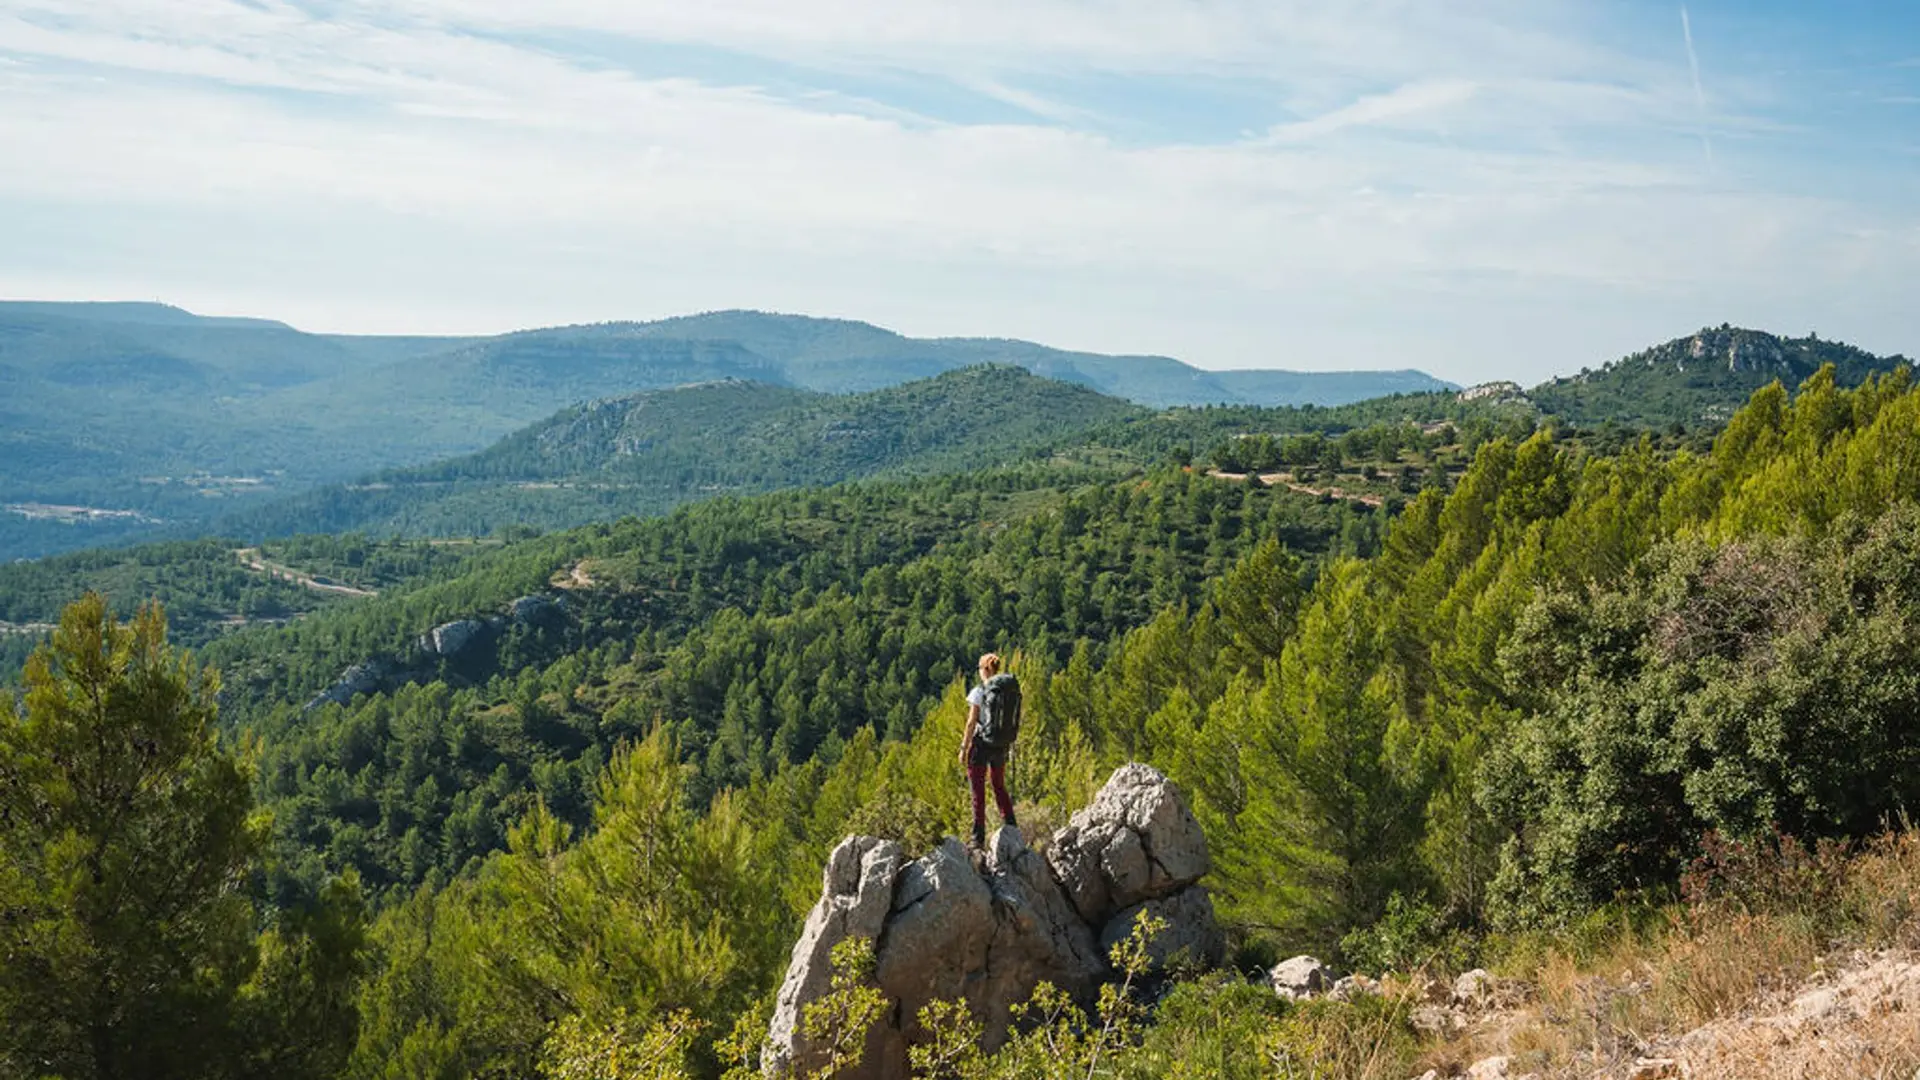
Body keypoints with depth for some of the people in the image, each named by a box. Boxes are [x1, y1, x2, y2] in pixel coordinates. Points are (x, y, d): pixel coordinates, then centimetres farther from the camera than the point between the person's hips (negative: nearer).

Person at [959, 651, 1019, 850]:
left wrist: (964, 748, -6)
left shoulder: (978, 692, -11)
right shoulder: (1009, 691, 3)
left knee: (978, 791, 2)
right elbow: (1014, 721, 6)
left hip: (981, 744, -5)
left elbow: (971, 723, -12)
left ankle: (979, 839, 2)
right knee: (1000, 787, 21)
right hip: (1001, 746, 5)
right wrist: (1009, 745, 17)